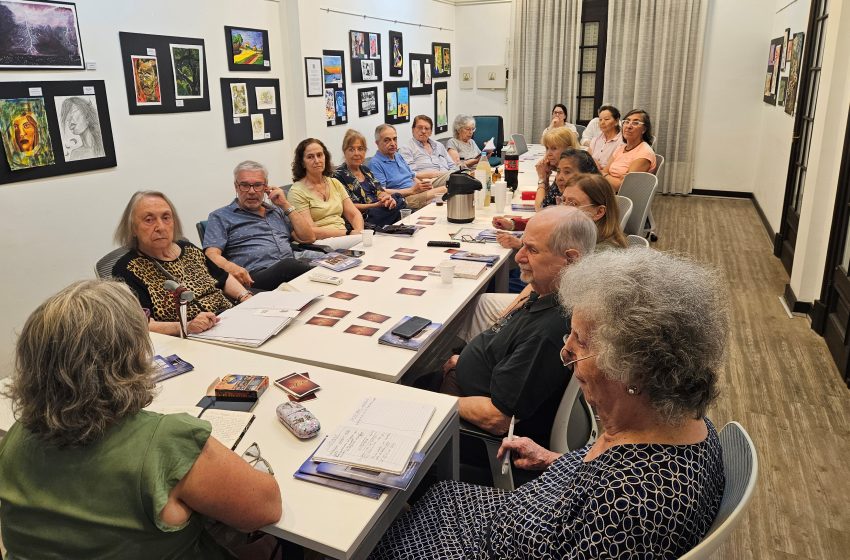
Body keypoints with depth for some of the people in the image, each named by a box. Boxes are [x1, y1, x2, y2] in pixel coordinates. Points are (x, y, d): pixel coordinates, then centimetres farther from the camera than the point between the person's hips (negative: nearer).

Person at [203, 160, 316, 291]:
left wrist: (286, 205, 17)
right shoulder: (220, 217, 15)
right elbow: (212, 255, 0)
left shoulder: (277, 211, 29)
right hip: (254, 278, -3)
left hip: (293, 271, 4)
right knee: (288, 266, -38)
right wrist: (230, 267, -23)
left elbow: (309, 238, 21)